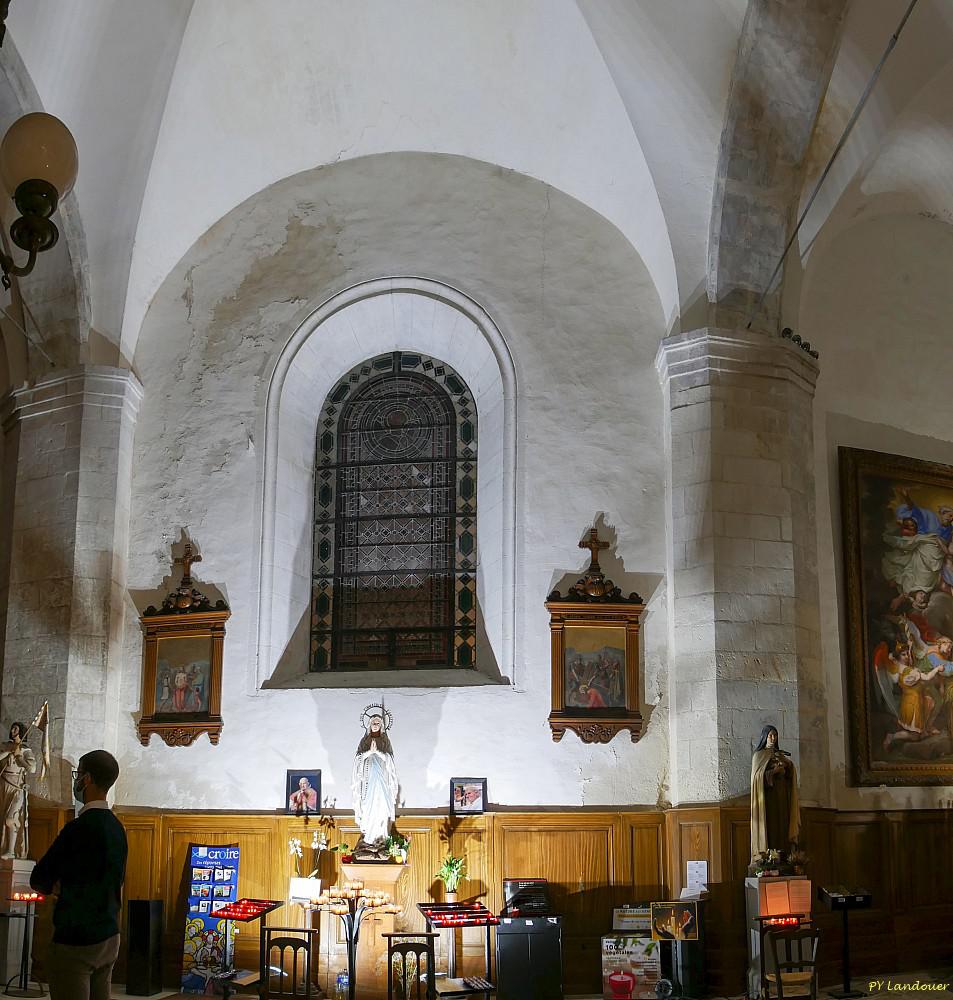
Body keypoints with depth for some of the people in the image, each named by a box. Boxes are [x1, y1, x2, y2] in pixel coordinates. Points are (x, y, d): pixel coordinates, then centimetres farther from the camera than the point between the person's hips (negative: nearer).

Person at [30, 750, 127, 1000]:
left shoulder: (79, 827, -17)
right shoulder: (117, 827, 8)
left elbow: (38, 881, -10)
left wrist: (55, 886, 8)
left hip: (75, 943, -8)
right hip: (109, 939, 8)